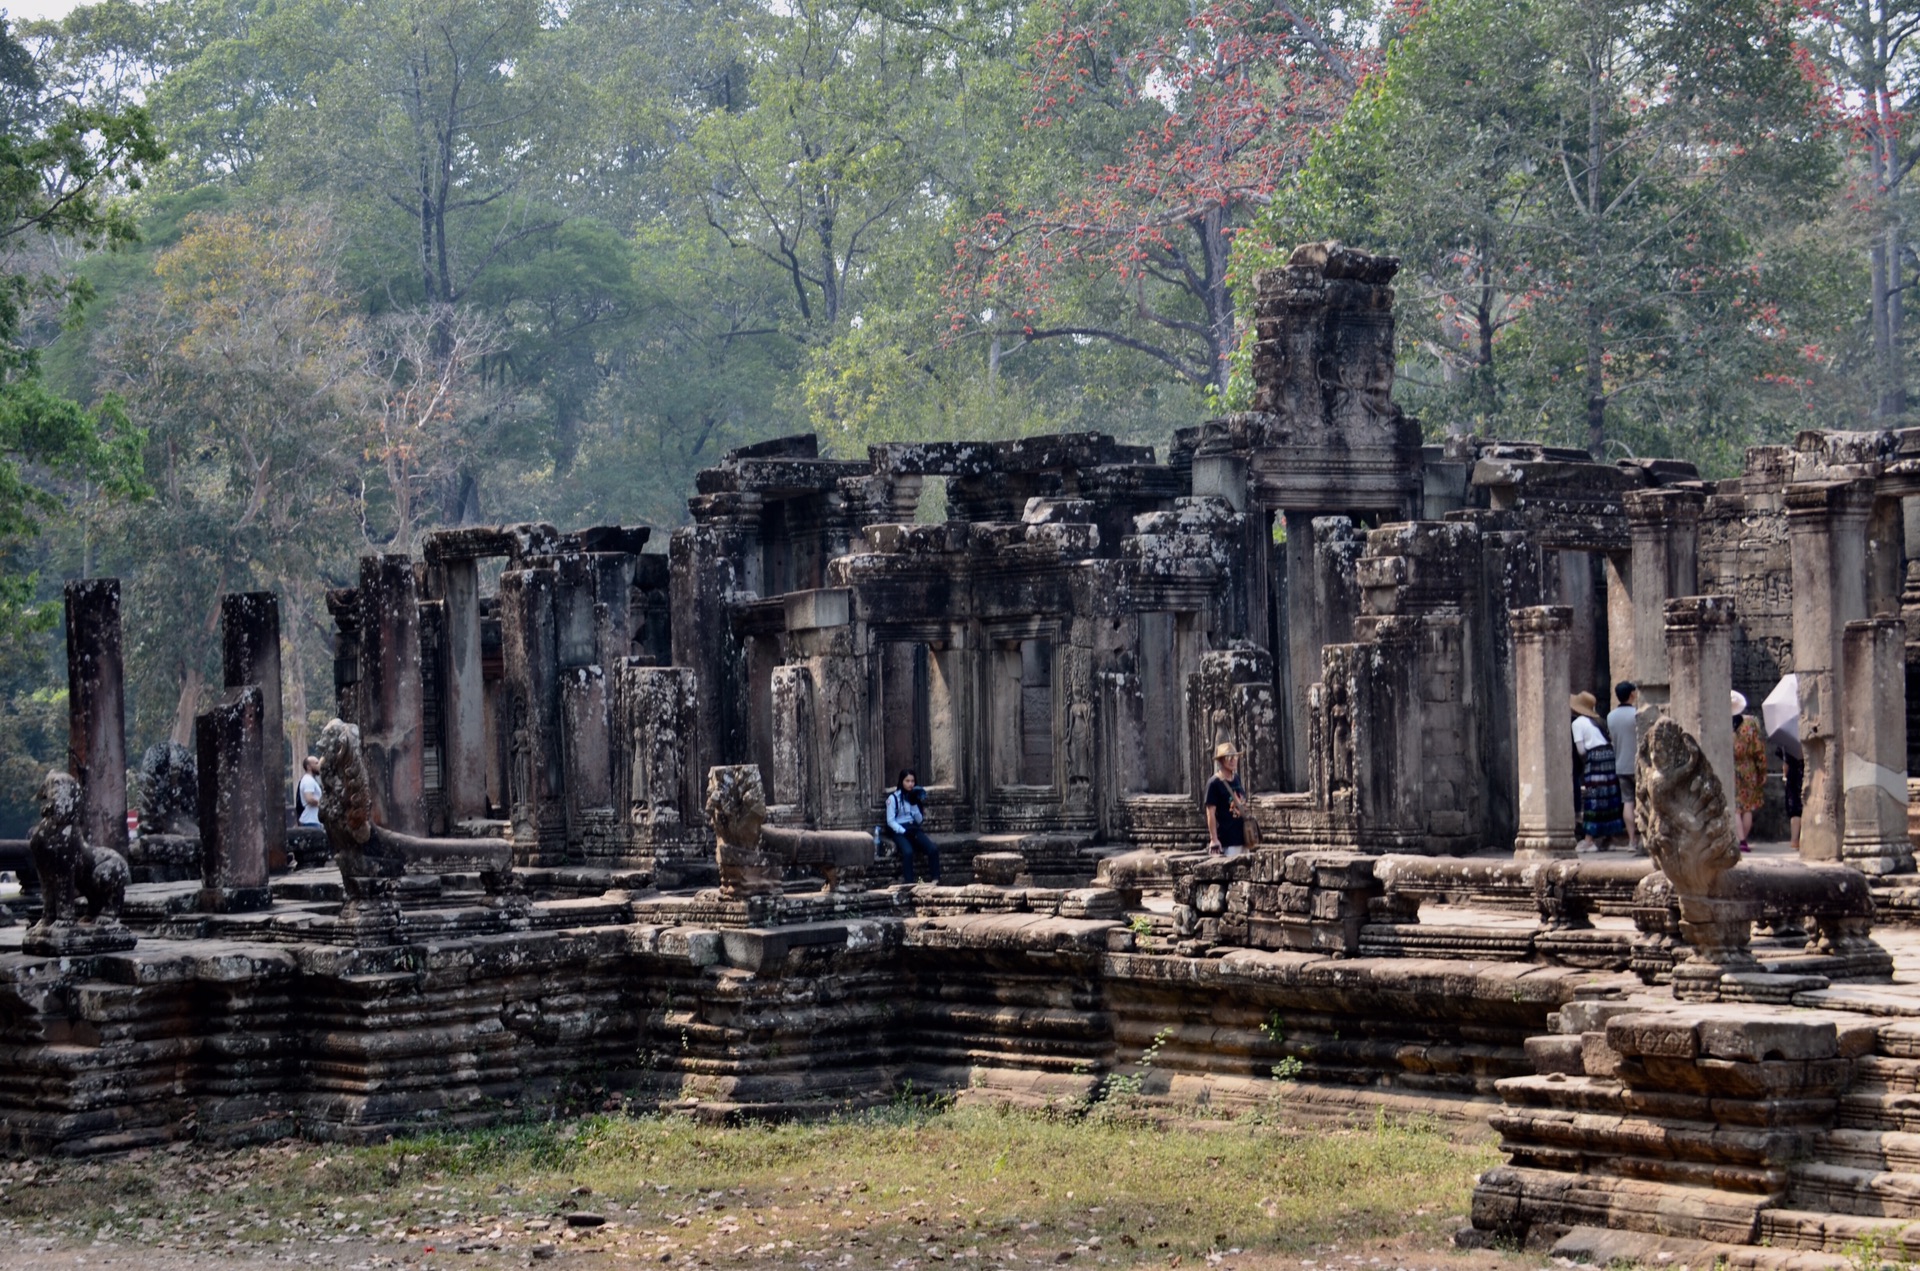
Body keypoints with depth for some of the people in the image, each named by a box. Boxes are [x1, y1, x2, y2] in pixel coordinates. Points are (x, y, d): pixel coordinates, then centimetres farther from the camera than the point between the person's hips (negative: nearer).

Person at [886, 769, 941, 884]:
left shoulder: (915, 797, 15)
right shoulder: (893, 798, -1)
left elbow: (919, 821, 9)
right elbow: (890, 821, -5)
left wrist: (914, 805, -5)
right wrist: (904, 831, -18)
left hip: (914, 829, 5)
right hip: (899, 831, -5)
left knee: (933, 848, -22)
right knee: (908, 852, -35)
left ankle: (935, 880, -22)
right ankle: (909, 884, -34)